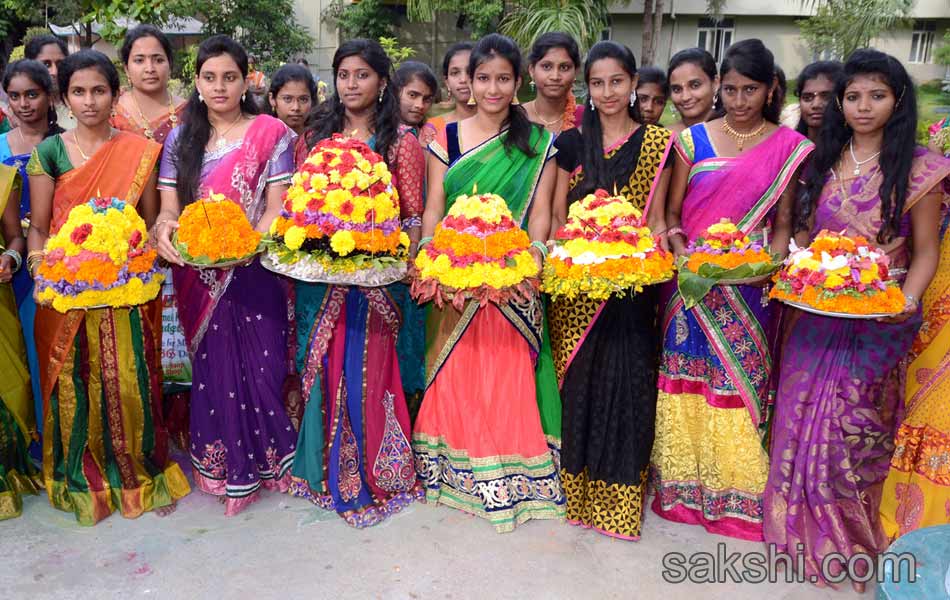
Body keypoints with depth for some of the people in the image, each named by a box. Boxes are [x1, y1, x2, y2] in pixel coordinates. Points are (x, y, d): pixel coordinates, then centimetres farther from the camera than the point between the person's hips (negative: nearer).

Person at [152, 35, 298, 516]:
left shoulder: (270, 133, 1)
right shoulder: (180, 139, 11)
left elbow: (276, 206, -5)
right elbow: (170, 207, 6)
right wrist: (164, 227, -18)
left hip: (255, 272, -3)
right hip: (199, 278, 3)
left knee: (260, 365, -1)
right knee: (211, 367, 8)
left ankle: (264, 457, 20)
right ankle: (223, 465, 25)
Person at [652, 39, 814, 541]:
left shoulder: (788, 147, 2)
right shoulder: (693, 139, 3)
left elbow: (782, 223, 4)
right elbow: (671, 212, 4)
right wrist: (681, 251, -14)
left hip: (748, 289, 0)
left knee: (740, 381, 6)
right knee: (689, 379, 7)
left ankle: (737, 492, 24)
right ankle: (684, 483, 24)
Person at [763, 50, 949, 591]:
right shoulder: (824, 160, 7)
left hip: (878, 319, -4)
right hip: (815, 309, 4)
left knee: (854, 427, 5)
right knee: (802, 416, 10)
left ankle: (848, 540, 29)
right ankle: (801, 527, 32)